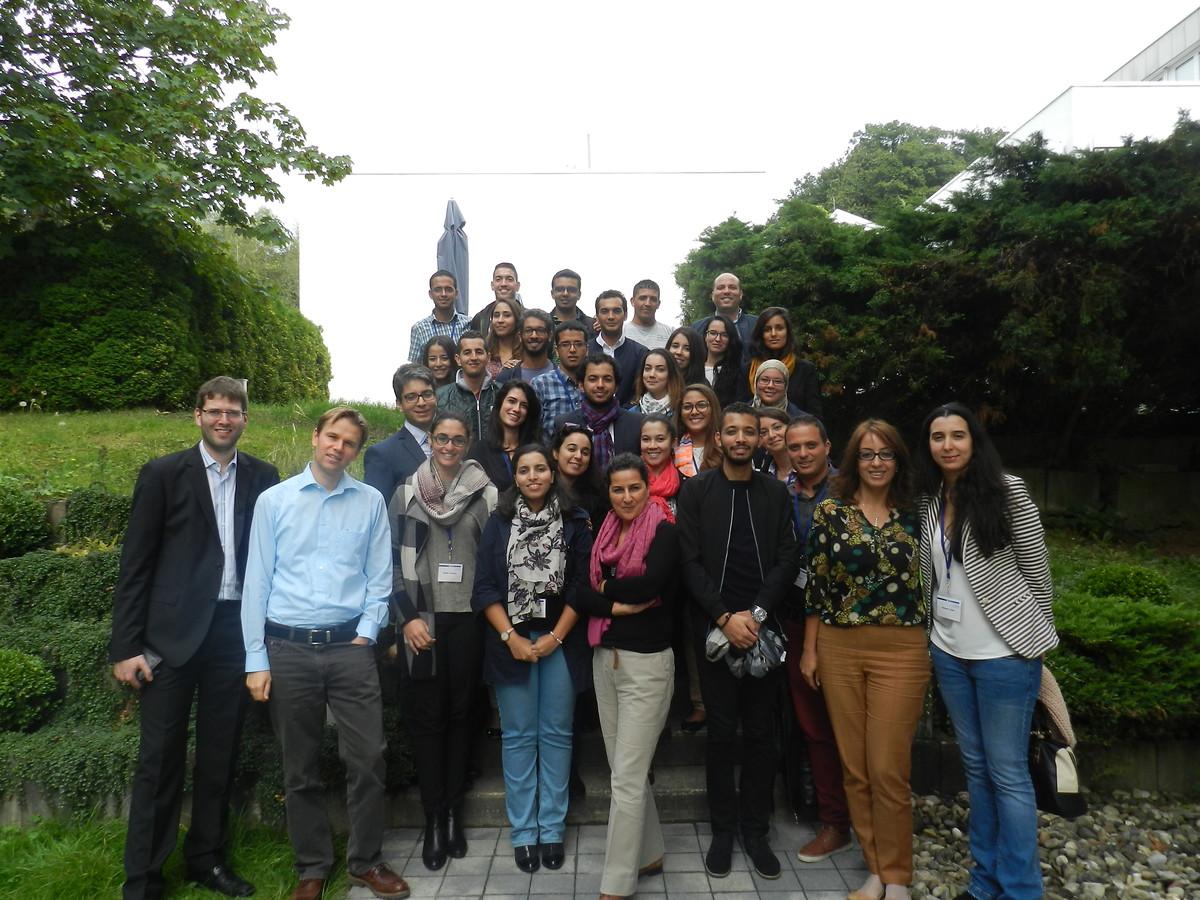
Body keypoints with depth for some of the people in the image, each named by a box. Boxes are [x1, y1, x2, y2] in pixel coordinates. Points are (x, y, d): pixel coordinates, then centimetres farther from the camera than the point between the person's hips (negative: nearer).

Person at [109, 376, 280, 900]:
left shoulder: (262, 478, 5)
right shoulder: (163, 474, -1)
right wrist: (125, 647, -7)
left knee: (220, 756, 13)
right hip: (173, 632, -2)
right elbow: (135, 566, -3)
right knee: (160, 758, 5)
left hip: (234, 631, 3)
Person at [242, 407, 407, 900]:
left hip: (350, 646, 0)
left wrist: (366, 635, -5)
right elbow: (257, 581, 1)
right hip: (288, 648, 0)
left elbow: (380, 578, 5)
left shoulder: (370, 502, 3)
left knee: (368, 757, 1)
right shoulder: (274, 500, 2)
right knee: (300, 768, 11)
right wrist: (256, 660, -1)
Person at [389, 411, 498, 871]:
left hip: (468, 620, 0)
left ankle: (453, 812, 23)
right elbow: (392, 559, 2)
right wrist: (407, 617, -6)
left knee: (460, 713, 9)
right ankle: (433, 819, 17)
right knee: (427, 716, 5)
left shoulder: (485, 495, 0)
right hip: (422, 620, 0)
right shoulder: (406, 494, 2)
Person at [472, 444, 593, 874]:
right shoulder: (499, 522, 2)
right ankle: (523, 831, 18)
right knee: (518, 736, 7)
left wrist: (555, 637, -8)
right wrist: (510, 637, -9)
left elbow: (581, 585, -1)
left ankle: (552, 828, 20)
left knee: (556, 734, 7)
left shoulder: (574, 521, 1)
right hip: (510, 641, 0)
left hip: (560, 641, 0)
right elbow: (485, 586, -1)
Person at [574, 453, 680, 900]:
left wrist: (607, 587, -9)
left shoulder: (664, 531, -10)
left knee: (626, 778, -1)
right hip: (604, 660, 7)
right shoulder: (604, 533, 8)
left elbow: (650, 583, -26)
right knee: (627, 771, 18)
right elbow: (581, 593, 1)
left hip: (647, 663, -7)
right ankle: (649, 854, 35)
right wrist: (617, 606, -16)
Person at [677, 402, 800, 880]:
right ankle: (723, 831, 22)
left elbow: (788, 560, 2)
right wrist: (724, 617, -12)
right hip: (715, 628, -1)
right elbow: (691, 562, -4)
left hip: (763, 628, 2)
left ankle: (756, 830, 24)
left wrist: (757, 613, -10)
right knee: (721, 732, 6)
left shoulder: (775, 492, 7)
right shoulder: (696, 489, 1)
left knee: (761, 733, 8)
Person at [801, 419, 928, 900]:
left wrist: (935, 651, 7)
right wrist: (809, 649, 3)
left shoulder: (913, 516, 4)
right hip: (838, 649, 1)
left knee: (888, 769, 0)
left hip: (900, 651, -1)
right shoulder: (829, 513, 2)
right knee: (854, 767, 9)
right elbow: (815, 584, 4)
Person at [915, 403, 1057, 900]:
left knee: (1008, 774, 3)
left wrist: (1035, 639, -1)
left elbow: (1037, 571, -6)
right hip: (948, 653, 5)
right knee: (975, 767, 16)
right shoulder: (928, 500, 5)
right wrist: (936, 633, 11)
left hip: (1004, 654, -5)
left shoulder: (1007, 491, -11)